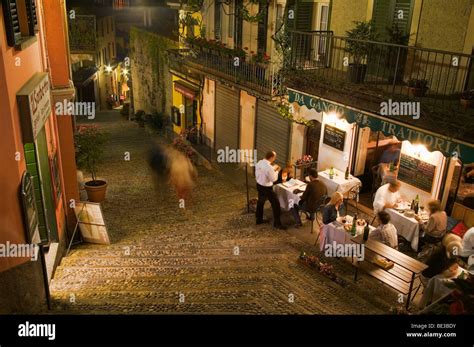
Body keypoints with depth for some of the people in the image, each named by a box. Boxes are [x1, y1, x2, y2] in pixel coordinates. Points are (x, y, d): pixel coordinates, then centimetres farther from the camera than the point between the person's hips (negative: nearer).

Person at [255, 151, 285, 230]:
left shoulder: (259, 163, -4)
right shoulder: (269, 167, -30)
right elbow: (273, 179, -19)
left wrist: (273, 169, 8)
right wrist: (276, 171, -7)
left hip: (259, 185, 8)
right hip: (267, 188, -8)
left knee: (260, 202, 24)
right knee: (276, 204, 6)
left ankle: (259, 219, 39)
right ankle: (277, 223, 14)